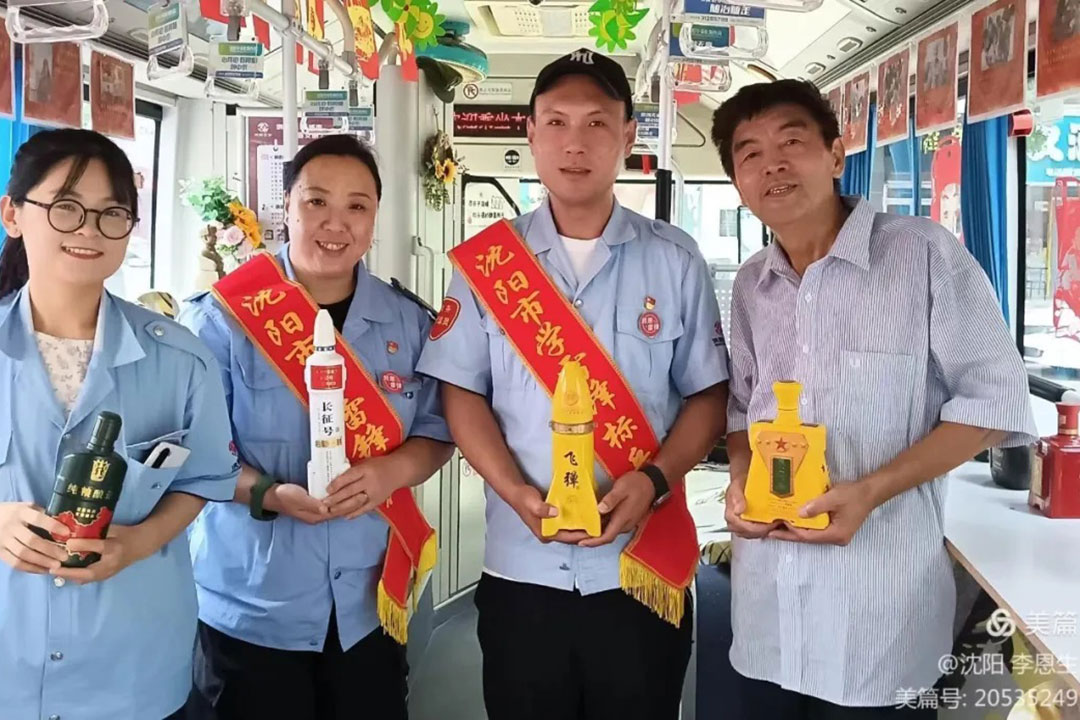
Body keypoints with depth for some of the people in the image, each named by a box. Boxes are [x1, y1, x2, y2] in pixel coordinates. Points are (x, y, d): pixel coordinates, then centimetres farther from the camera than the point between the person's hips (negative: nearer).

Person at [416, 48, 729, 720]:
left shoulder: (675, 259, 1)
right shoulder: (489, 260, 1)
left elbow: (709, 395, 3)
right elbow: (463, 393, 1)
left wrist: (653, 481, -15)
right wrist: (519, 495, -14)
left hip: (645, 572, 0)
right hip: (521, 570, 1)